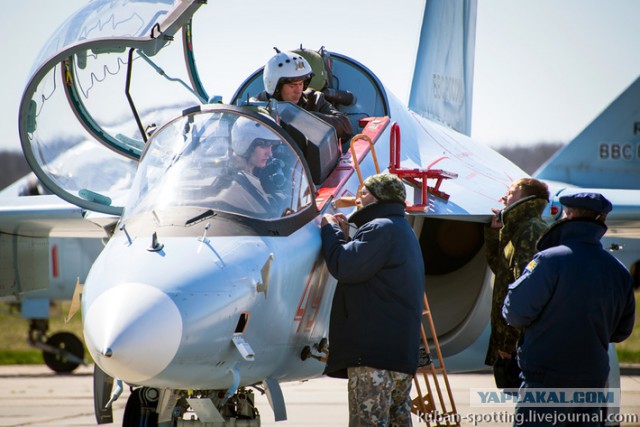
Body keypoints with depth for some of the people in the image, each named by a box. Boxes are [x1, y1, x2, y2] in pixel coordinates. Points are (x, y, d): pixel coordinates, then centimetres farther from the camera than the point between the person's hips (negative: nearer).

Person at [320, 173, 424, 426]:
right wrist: (344, 236, 17)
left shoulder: (381, 228, -10)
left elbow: (345, 267, -18)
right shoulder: (403, 230, 25)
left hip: (374, 348, -11)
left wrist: (330, 230, -3)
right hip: (402, 349, 11)